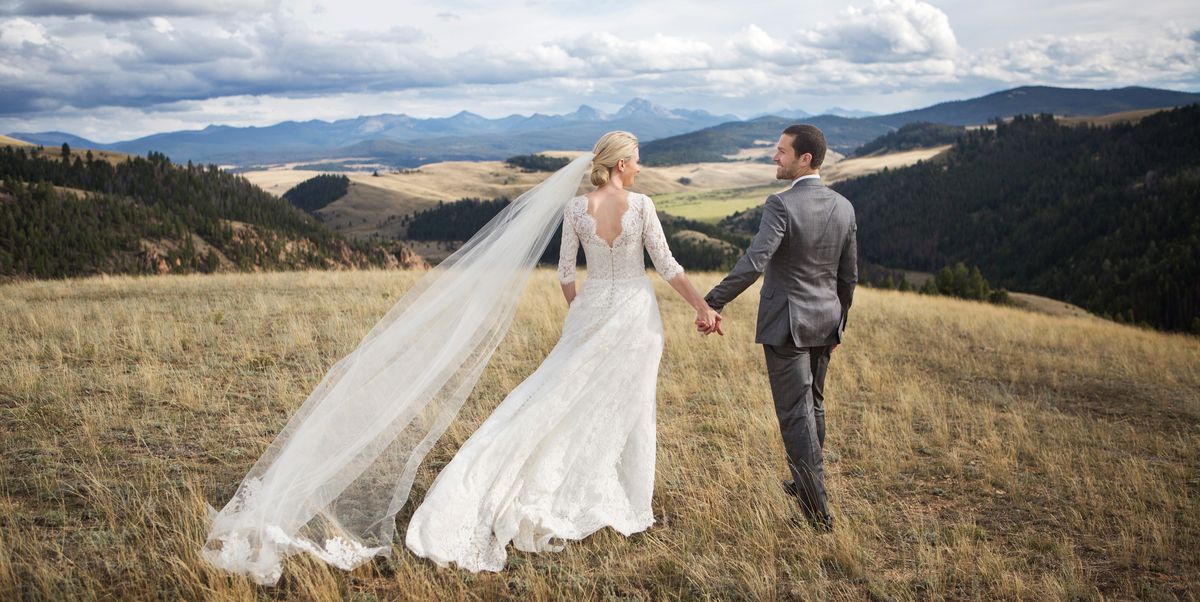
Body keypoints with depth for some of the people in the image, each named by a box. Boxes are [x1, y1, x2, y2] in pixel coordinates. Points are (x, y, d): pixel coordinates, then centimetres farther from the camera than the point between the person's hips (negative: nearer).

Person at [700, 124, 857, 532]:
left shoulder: (781, 206, -18)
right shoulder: (844, 208, 2)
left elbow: (753, 263, -29)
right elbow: (849, 276, 8)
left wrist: (712, 303, -26)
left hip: (786, 325, -7)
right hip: (825, 322, 7)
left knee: (796, 413, 0)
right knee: (813, 404, 22)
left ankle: (819, 509, 2)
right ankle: (808, 482, 37)